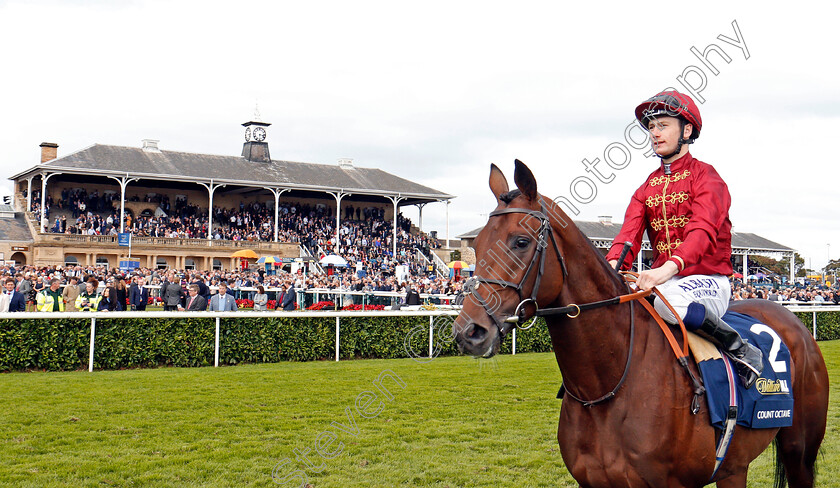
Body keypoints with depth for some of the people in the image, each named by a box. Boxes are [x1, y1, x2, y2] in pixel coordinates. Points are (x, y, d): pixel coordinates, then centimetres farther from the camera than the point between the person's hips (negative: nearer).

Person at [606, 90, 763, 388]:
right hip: (663, 279, 6)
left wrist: (668, 268, -41)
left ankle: (741, 349, -16)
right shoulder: (647, 189, 16)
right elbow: (629, 233, 0)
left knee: (669, 302, -38)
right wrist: (612, 267, -23)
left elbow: (703, 230, -22)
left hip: (708, 279, -6)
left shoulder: (705, 177, -4)